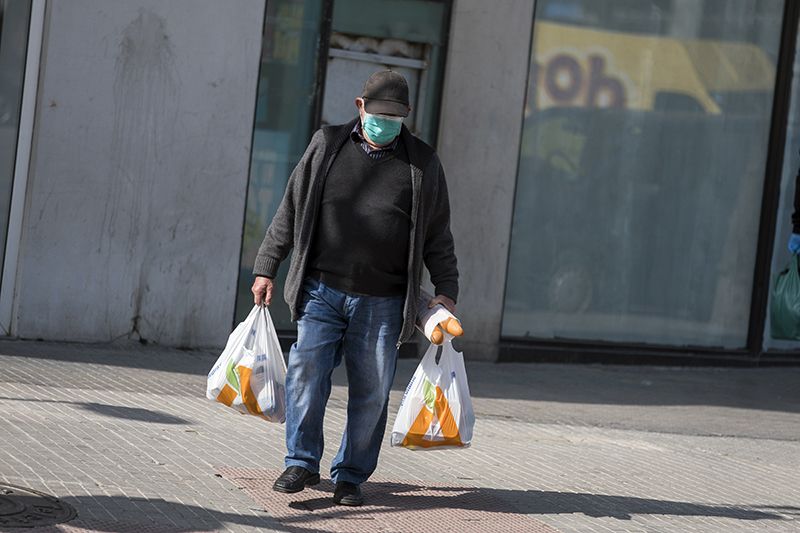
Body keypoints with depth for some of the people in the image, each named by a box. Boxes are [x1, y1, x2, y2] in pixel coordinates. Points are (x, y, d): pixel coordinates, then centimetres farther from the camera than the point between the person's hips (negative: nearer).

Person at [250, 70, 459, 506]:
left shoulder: (422, 164, 7)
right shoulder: (326, 147, 7)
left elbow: (437, 236, 11)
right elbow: (290, 211, 11)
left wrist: (446, 290, 2)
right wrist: (266, 268, 7)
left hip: (382, 302, 0)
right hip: (321, 290, 0)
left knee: (370, 392, 2)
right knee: (306, 373, -9)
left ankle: (350, 476, 14)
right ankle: (302, 462, 4)